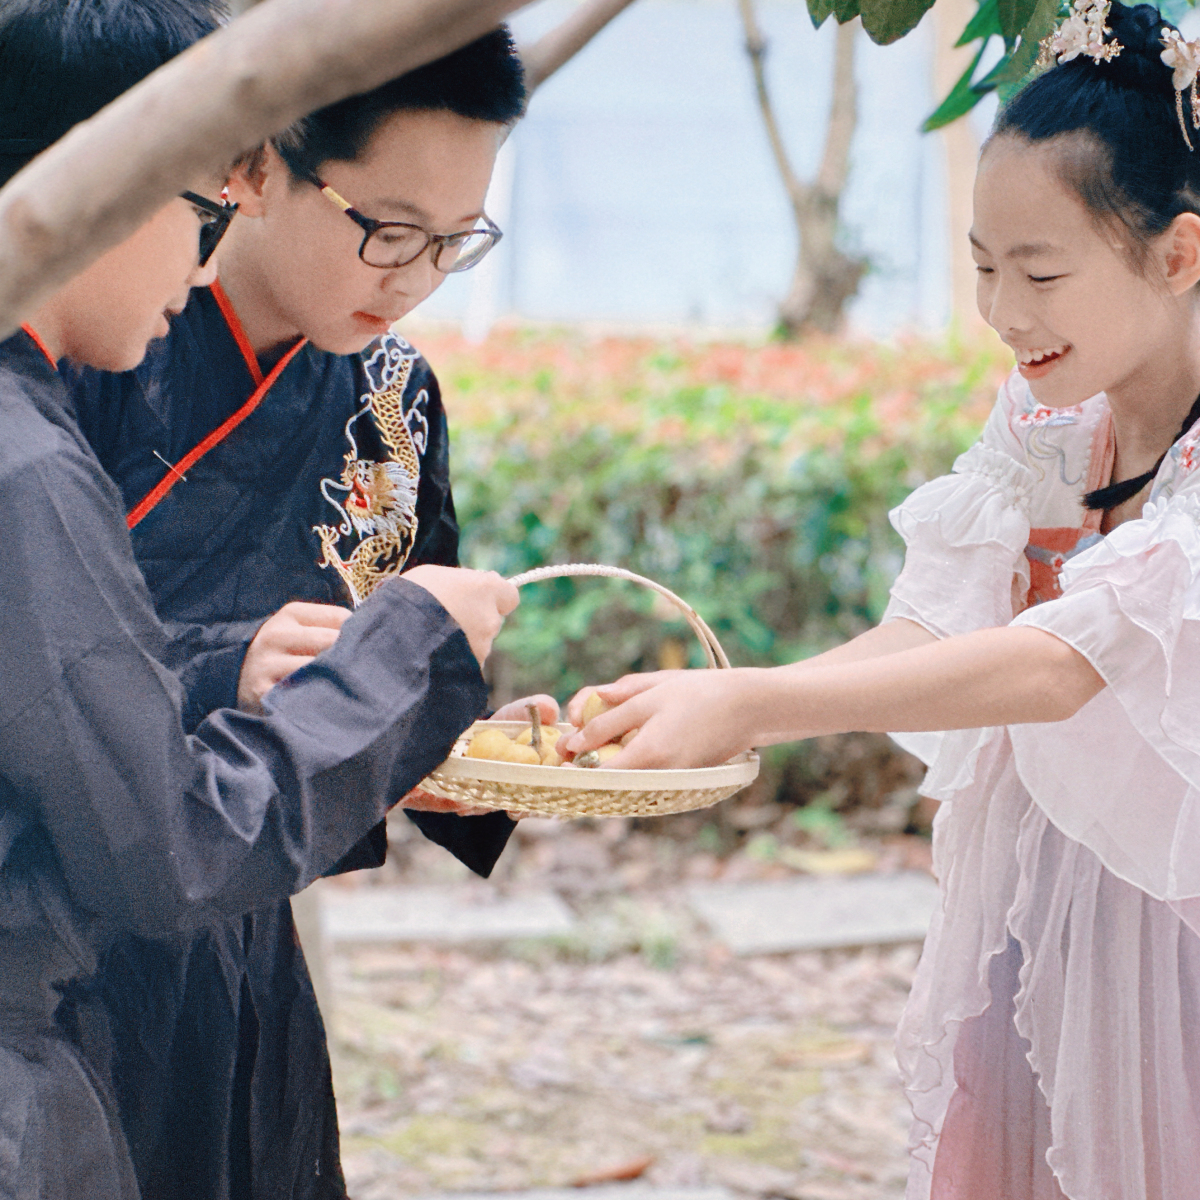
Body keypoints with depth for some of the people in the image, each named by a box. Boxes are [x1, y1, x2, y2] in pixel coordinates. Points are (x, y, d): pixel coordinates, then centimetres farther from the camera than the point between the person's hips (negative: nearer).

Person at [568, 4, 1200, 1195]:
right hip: (1027, 917, 5)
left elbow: (1062, 663, -31)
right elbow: (924, 629, -4)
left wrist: (748, 702, -35)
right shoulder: (1038, 421, 1)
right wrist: (701, 716, -19)